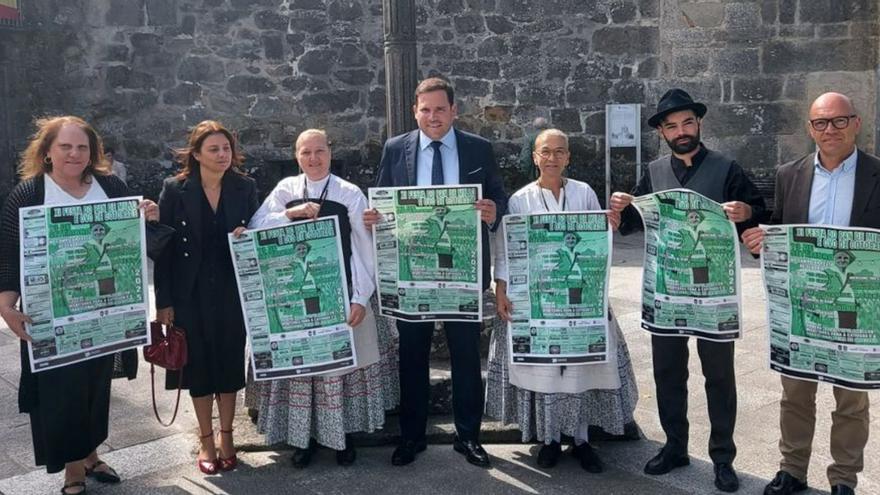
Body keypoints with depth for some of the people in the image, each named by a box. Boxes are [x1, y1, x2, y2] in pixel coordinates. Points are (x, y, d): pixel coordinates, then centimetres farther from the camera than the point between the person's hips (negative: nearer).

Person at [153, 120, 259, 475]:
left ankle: (226, 436, 25)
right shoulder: (175, 189, -5)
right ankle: (206, 440, 22)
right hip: (191, 293, -1)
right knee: (198, 364, 7)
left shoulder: (245, 187, 0)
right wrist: (163, 301, -8)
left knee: (230, 362, 9)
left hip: (232, 292, 2)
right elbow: (163, 247, -6)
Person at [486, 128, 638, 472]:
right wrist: (501, 292, -9)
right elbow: (505, 251, 0)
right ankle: (549, 438, 19)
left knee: (581, 363, 5)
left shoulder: (585, 194, 4)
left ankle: (581, 438, 19)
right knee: (542, 364, 3)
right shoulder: (519, 200, 0)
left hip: (580, 295, 1)